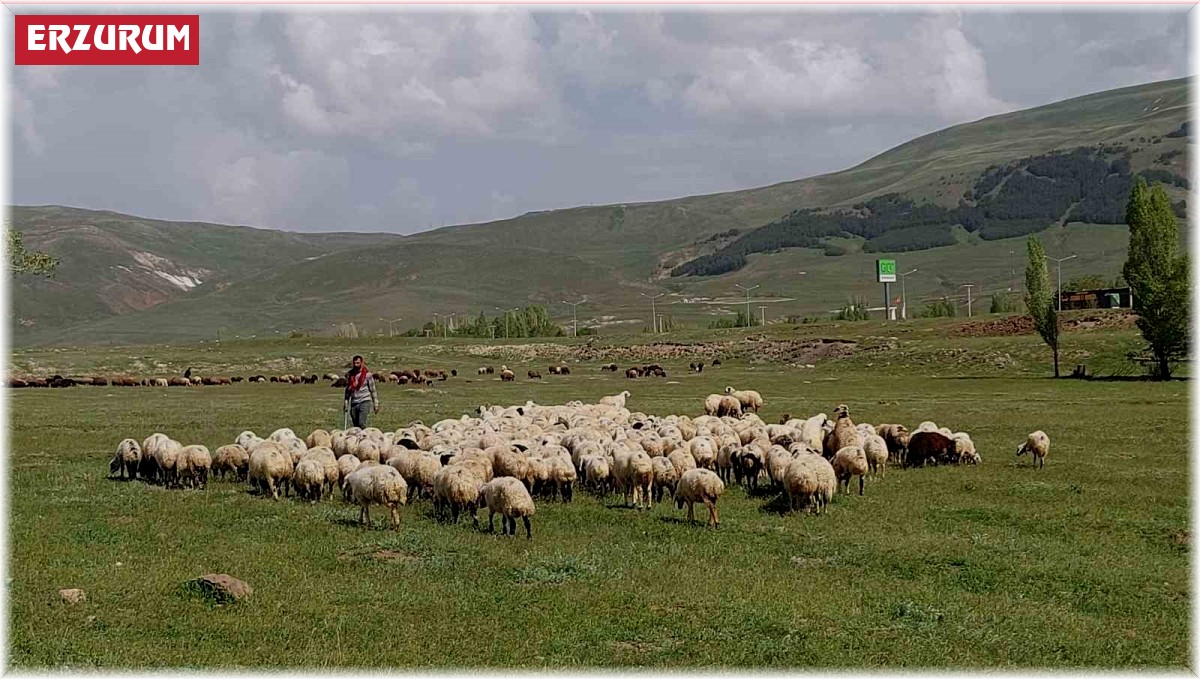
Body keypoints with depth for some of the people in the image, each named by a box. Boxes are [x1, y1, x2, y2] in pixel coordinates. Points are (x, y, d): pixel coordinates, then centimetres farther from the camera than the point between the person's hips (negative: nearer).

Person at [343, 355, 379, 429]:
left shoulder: (367, 374, -4)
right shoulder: (349, 374, 7)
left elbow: (373, 390, -1)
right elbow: (347, 390, 16)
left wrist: (376, 404, -2)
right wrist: (346, 404, 13)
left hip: (364, 401, -5)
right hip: (354, 403, 5)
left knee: (361, 424, -19)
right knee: (356, 425, 7)